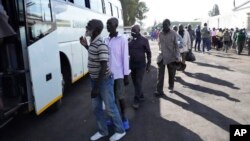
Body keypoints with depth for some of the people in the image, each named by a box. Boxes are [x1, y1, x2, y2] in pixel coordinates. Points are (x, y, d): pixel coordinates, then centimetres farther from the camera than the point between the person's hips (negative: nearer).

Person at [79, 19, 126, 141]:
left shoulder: (101, 45, -24)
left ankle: (120, 131, 27)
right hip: (95, 80, 9)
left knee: (110, 107, 6)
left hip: (104, 81, -9)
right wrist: (86, 46, 15)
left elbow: (104, 67, -27)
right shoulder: (93, 43, 4)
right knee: (96, 107, 17)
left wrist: (96, 87, -25)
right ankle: (103, 131, 34)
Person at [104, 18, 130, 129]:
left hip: (119, 74, -5)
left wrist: (126, 75, -9)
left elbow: (125, 58, -8)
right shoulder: (106, 40, 8)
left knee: (120, 97, 2)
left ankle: (123, 117, 21)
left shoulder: (122, 39, -7)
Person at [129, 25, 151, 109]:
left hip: (141, 65, -5)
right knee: (135, 82, 12)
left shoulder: (144, 40, -5)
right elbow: (128, 52, 14)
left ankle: (136, 101, 2)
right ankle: (141, 96, 29)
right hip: (132, 65, 5)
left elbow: (148, 53, -3)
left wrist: (148, 64, -6)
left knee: (138, 82, -5)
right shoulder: (131, 41, 7)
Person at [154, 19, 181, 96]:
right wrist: (160, 52, 13)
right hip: (162, 57, 2)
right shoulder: (160, 34, 4)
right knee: (160, 74, -4)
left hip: (171, 57, -2)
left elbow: (176, 45, -6)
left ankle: (171, 87, 32)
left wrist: (177, 56, -13)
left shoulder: (173, 33, -6)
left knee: (171, 74, 12)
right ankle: (159, 90, -2)